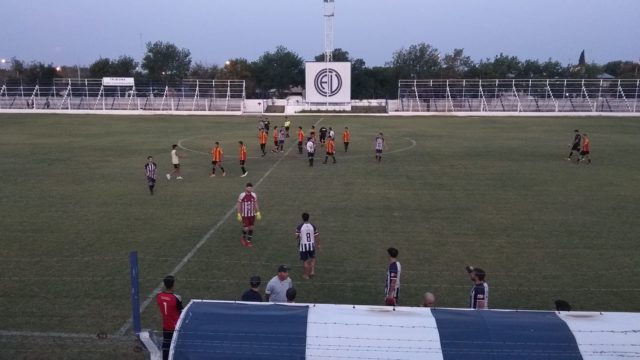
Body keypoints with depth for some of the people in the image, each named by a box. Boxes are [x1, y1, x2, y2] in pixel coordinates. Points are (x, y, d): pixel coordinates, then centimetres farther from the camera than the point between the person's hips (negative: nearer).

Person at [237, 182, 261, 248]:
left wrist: (258, 213, 6)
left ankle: (249, 241, 22)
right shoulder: (242, 195, -14)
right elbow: (239, 206, -6)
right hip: (245, 215, -4)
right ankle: (243, 238, 24)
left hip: (252, 215, 4)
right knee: (246, 228, -5)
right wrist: (239, 215, -7)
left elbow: (256, 204, 9)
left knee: (251, 228, 9)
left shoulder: (254, 195, -2)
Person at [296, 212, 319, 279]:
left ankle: (306, 275, 18)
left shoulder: (299, 227, -12)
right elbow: (316, 237, -1)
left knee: (305, 261, 9)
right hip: (311, 245, 2)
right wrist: (318, 245, 11)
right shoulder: (313, 226, -5)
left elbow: (297, 237, -12)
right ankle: (312, 271, 12)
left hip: (303, 246, -2)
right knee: (312, 259, 24)